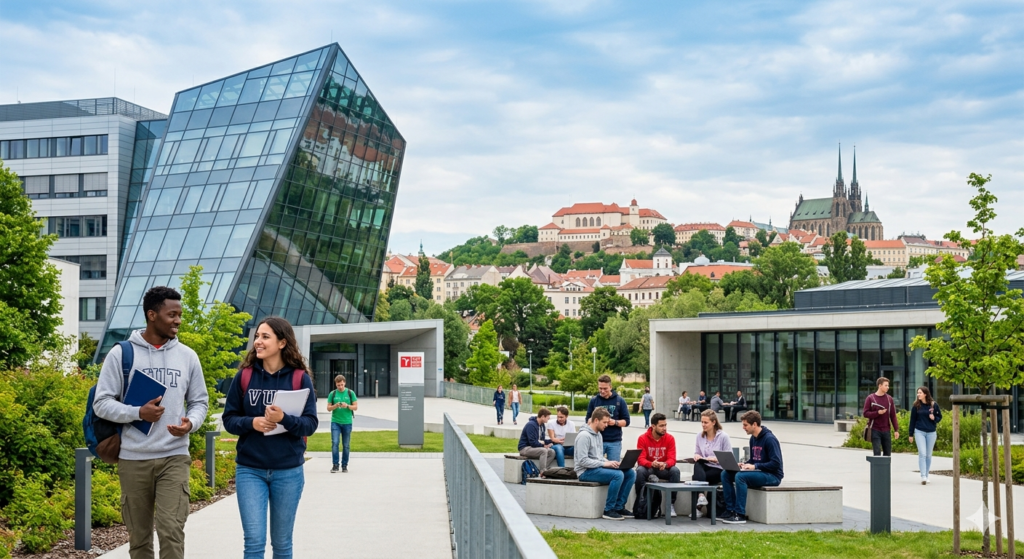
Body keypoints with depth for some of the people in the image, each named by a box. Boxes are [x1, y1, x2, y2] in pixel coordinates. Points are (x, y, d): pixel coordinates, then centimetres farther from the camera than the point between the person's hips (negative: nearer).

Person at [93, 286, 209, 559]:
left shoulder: (187, 356, 7)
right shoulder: (121, 353, -1)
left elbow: (199, 402, 12)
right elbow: (101, 403, -2)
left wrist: (191, 423, -10)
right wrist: (138, 413, -18)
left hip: (174, 457, 1)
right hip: (133, 459, 0)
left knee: (171, 531, -11)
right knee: (138, 535, 9)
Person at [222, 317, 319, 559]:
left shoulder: (299, 377, -4)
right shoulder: (244, 375, 1)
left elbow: (310, 424, -6)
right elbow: (229, 419, 4)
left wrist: (285, 419, -25)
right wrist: (252, 423, -16)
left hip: (288, 471, 0)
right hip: (249, 470, 0)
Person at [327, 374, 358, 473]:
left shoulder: (350, 393, 4)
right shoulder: (332, 394, 5)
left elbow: (356, 407, 4)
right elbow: (328, 408, 6)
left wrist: (347, 406, -14)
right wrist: (335, 406, -14)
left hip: (347, 422, 0)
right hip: (335, 422, 0)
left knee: (346, 445, 4)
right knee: (334, 443, -9)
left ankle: (344, 465, 13)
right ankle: (335, 465, -3)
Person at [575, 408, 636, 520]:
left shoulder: (598, 434, 16)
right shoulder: (584, 436, -15)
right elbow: (582, 461, -21)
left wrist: (609, 462, 0)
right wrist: (604, 464, -21)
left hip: (598, 467, 9)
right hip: (586, 472, -9)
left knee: (631, 473, -3)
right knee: (618, 475, -29)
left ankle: (619, 507, 1)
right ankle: (609, 510, -18)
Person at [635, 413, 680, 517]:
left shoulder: (670, 438, -8)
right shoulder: (642, 438, -12)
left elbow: (672, 459, -13)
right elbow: (640, 459, -18)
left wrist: (665, 464, -37)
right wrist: (651, 464, -40)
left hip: (664, 469, 2)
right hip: (648, 468, -2)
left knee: (675, 471, -29)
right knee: (640, 470, -34)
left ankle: (671, 504, -19)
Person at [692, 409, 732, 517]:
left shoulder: (723, 436, -6)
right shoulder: (700, 436, 9)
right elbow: (697, 453, 17)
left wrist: (716, 459, -25)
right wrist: (696, 456, -8)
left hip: (719, 469, -4)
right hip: (703, 467, 4)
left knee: (697, 477, -31)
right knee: (697, 464, -34)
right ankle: (701, 496, -48)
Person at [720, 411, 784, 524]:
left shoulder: (769, 439, -15)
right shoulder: (753, 438, 11)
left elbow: (776, 463, -21)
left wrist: (755, 466, -22)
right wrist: (745, 465, -1)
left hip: (772, 476, -9)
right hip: (759, 473, 9)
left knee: (740, 476, -31)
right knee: (725, 474, -4)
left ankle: (740, 515, -27)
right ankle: (731, 510, -5)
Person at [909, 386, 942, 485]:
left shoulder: (934, 405, -2)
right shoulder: (916, 405, -2)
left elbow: (939, 417, 10)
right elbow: (912, 420, 3)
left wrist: (934, 418, -13)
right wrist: (910, 434, 5)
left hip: (931, 432, 1)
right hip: (920, 432, -1)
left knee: (928, 455, 9)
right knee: (922, 454, -10)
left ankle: (926, 476, 20)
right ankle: (923, 477, -13)